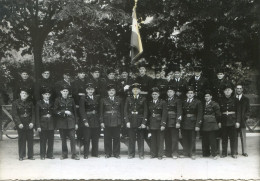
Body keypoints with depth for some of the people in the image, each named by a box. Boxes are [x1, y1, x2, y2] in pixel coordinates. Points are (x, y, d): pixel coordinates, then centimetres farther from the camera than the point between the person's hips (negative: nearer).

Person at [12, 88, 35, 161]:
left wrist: (32, 122, -7)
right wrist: (19, 123, -13)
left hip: (29, 124, 2)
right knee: (21, 140, 0)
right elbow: (14, 114, -3)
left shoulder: (30, 103, 10)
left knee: (30, 140, 2)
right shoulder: (15, 103, 2)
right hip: (21, 124, -2)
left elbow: (33, 114, 7)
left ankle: (30, 155, 9)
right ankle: (21, 156, 9)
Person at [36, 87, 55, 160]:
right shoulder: (39, 103, 1)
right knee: (43, 140, 1)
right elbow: (37, 115, -3)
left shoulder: (52, 103, 10)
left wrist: (55, 124, 4)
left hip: (51, 124, 3)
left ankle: (50, 154, 13)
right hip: (43, 124, -3)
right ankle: (42, 155, 9)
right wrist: (38, 126, -10)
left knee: (51, 140, 4)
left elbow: (54, 113, 12)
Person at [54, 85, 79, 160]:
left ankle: (74, 154, -2)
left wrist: (76, 123, 6)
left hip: (70, 122, 1)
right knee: (63, 139, 4)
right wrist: (64, 112, -14)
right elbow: (55, 111, -2)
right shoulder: (58, 100, 3)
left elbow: (75, 112, 9)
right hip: (61, 122, -1)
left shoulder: (71, 100, 8)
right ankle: (64, 154, 15)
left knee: (72, 138, -6)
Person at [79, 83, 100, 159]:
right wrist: (85, 120, -14)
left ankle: (95, 153, 17)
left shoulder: (97, 98, 12)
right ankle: (86, 154, 5)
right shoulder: (83, 99, -1)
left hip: (96, 120, 4)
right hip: (87, 120, -4)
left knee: (95, 138, 7)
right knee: (87, 138, -2)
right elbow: (82, 111, -6)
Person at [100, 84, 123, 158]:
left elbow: (122, 111, 10)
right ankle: (108, 153, 11)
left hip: (117, 122, 1)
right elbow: (101, 112, 5)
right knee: (107, 138, 2)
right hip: (107, 122, -1)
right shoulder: (103, 100, 6)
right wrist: (102, 122, -2)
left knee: (116, 138, 3)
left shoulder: (119, 100, 9)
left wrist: (121, 121, 3)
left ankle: (116, 153, 11)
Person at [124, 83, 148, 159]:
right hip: (131, 121, 1)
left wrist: (144, 122, -6)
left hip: (140, 121, -1)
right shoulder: (128, 99, 8)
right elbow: (126, 111, 6)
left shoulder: (143, 99, 5)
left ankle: (141, 154, 10)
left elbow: (145, 111, 2)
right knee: (131, 138, 2)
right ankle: (131, 154, 11)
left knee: (140, 138, 2)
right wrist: (127, 121, -4)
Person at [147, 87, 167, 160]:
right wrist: (148, 124, 5)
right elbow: (148, 114, 11)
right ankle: (153, 154, 15)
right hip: (152, 124, 4)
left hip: (159, 123, -4)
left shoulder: (162, 103, -2)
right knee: (153, 140, 8)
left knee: (160, 140, 0)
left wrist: (163, 124, -14)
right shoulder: (149, 103, 11)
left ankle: (160, 155, 6)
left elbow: (164, 114, -7)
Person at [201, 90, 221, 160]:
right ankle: (206, 153, 19)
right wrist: (201, 121, 9)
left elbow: (218, 115, -2)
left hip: (211, 124, -5)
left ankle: (214, 154, 3)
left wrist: (217, 122, 3)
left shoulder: (214, 104, -4)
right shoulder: (203, 104, 12)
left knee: (212, 139, -4)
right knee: (204, 140, 8)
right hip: (204, 125, 5)